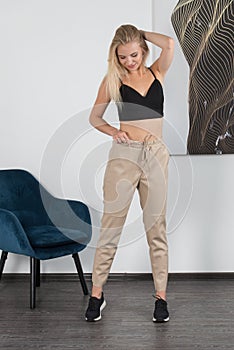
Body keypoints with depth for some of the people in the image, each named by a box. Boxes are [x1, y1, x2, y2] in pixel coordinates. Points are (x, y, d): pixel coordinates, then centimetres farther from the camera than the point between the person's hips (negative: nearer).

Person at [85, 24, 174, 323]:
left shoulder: (157, 72, 8)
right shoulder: (113, 79, 4)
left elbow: (169, 44, -11)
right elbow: (94, 117, 10)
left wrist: (141, 33, 4)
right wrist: (114, 132, -7)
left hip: (156, 155, 2)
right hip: (124, 155, -2)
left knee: (156, 227, 6)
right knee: (111, 226, 0)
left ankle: (161, 296, 14)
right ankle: (97, 294, 12)